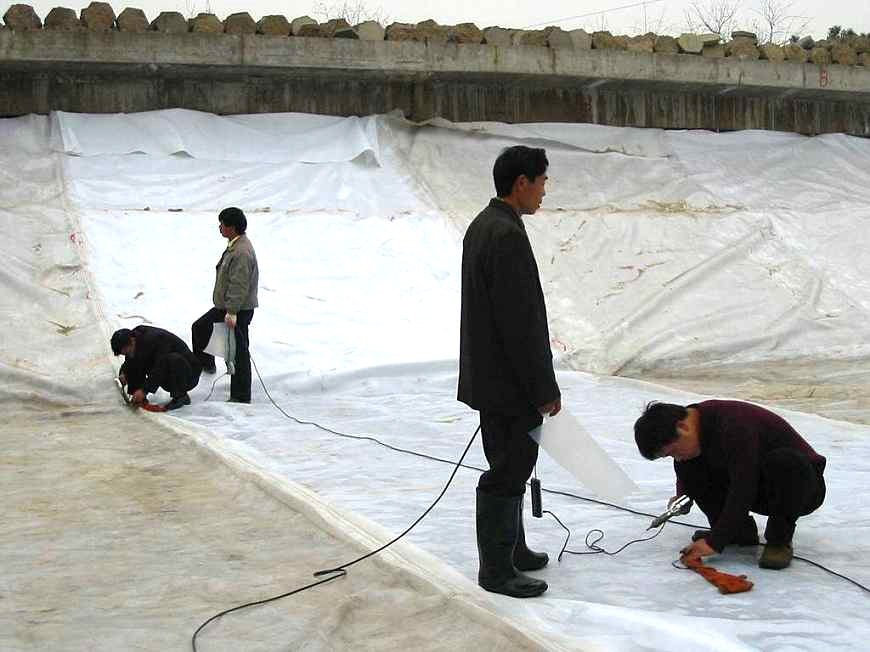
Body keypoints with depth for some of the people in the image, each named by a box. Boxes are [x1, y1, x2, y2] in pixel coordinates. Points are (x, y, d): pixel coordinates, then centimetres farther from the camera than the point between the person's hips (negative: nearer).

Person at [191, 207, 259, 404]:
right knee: (199, 327, 22)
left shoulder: (242, 252, -24)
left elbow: (239, 285, -28)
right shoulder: (233, 246, 11)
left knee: (239, 352, -2)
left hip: (239, 311, -11)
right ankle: (205, 364, 41)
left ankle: (241, 396, 7)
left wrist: (231, 312, -28)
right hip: (227, 307, 11)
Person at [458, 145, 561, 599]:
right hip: (510, 381, -10)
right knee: (508, 472, -1)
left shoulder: (482, 225, 11)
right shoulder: (508, 235, -22)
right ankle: (496, 569, 8)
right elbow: (521, 322, -24)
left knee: (510, 465, 20)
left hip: (489, 372, 10)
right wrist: (545, 390, -17)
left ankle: (511, 548, 32)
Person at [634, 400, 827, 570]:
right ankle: (740, 531, 1)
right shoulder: (693, 420, -6)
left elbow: (743, 490, -34)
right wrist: (682, 496, -8)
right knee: (689, 467, -7)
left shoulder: (734, 427, -32)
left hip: (803, 487, -7)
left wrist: (715, 541, -32)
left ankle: (779, 540, -18)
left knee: (783, 460, -40)